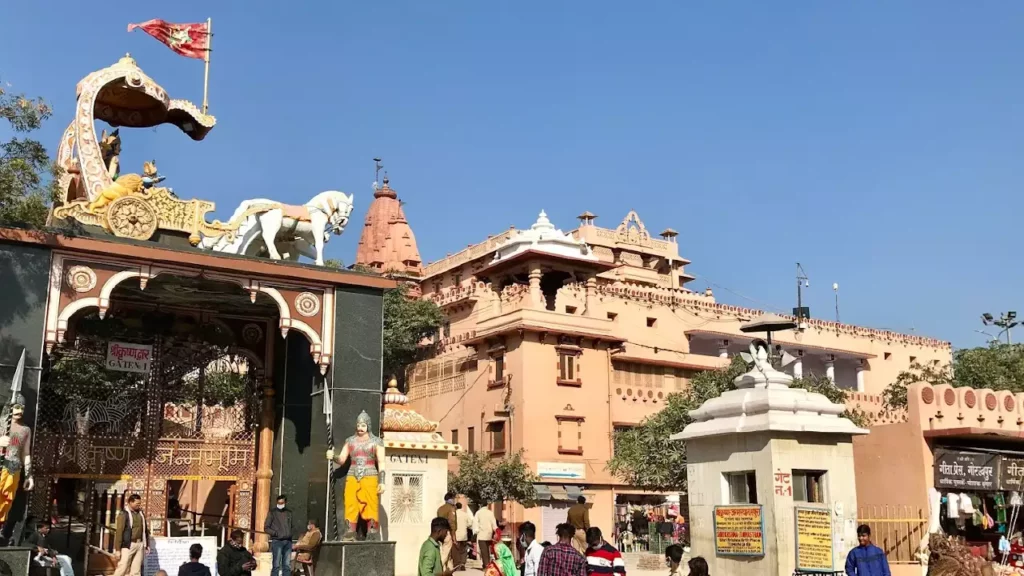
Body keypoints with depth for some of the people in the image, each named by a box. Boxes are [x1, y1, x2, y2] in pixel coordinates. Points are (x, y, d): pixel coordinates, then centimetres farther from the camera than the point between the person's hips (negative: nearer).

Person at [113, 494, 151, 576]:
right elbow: (119, 532, -11)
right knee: (122, 568, -10)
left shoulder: (141, 514, 13)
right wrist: (117, 549, -15)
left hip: (140, 545, 6)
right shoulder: (124, 514, -7)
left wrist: (147, 545, 16)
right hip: (128, 545, -6)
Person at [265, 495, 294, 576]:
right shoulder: (272, 513, 2)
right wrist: (276, 533, -11)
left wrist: (290, 534, 7)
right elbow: (266, 528, 0)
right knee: (276, 565, -6)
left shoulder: (289, 513, 14)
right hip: (277, 541, -4)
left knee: (287, 565, 4)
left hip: (288, 542, 4)